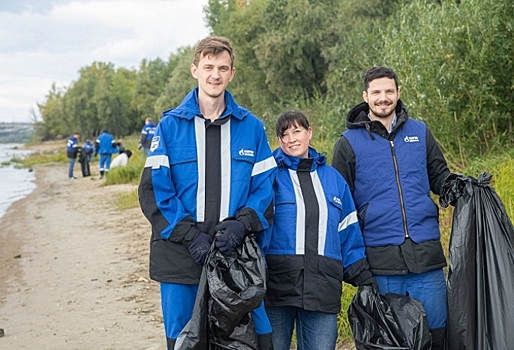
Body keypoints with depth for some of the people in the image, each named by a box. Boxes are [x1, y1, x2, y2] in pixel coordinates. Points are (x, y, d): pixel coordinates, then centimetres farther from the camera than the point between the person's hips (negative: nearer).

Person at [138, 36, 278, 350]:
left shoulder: (251, 127, 6)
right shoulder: (170, 125, 2)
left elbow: (265, 188, 5)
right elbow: (153, 190, -3)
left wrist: (241, 225, -13)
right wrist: (189, 235, -14)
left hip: (238, 254, 1)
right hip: (180, 257, -1)